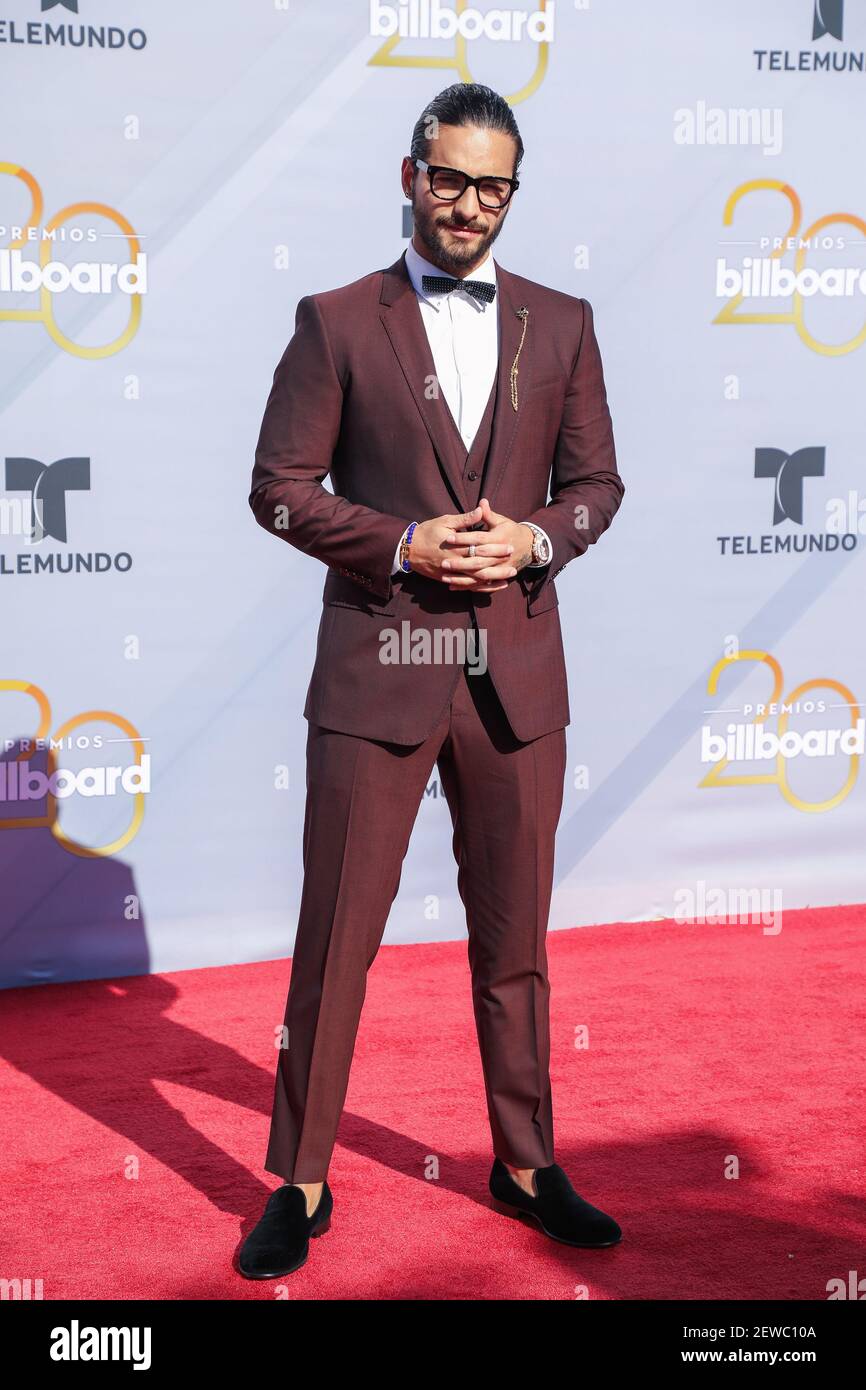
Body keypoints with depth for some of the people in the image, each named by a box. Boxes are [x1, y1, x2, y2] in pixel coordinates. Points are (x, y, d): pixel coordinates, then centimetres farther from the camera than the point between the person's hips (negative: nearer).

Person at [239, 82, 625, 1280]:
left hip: (517, 678, 3)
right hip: (377, 674, -3)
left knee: (514, 937, 12)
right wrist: (403, 544, -14)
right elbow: (280, 488, -1)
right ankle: (300, 1183, 15)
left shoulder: (560, 325, 9)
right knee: (335, 937, 2)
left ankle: (526, 1166, 27)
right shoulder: (337, 323, 1)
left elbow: (596, 481, 12)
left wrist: (536, 539, -8)